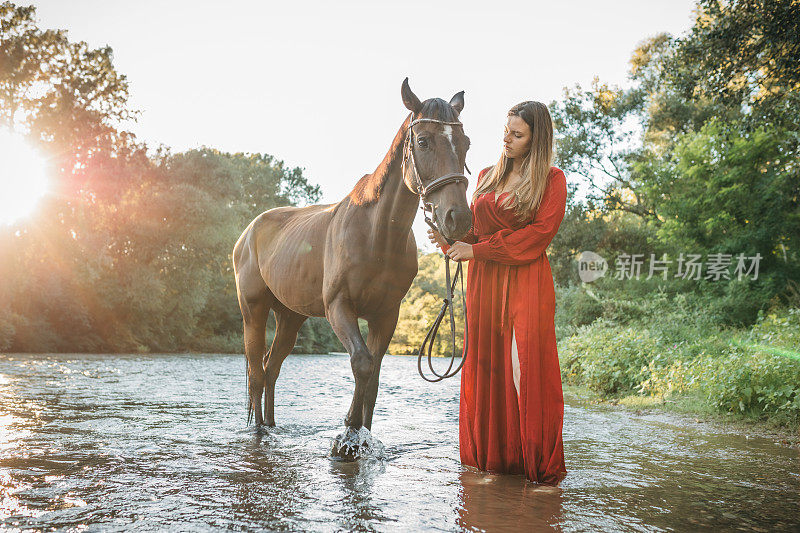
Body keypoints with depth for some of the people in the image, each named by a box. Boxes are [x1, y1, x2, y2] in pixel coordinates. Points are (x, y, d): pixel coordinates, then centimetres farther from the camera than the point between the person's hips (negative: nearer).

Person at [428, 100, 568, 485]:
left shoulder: (552, 180, 1)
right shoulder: (487, 176, 17)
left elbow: (540, 233, -10)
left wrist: (478, 250, -13)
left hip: (526, 283, -5)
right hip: (483, 282, 5)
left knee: (526, 368, -7)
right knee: (485, 365, 5)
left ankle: (537, 463, 4)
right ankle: (489, 454, 16)